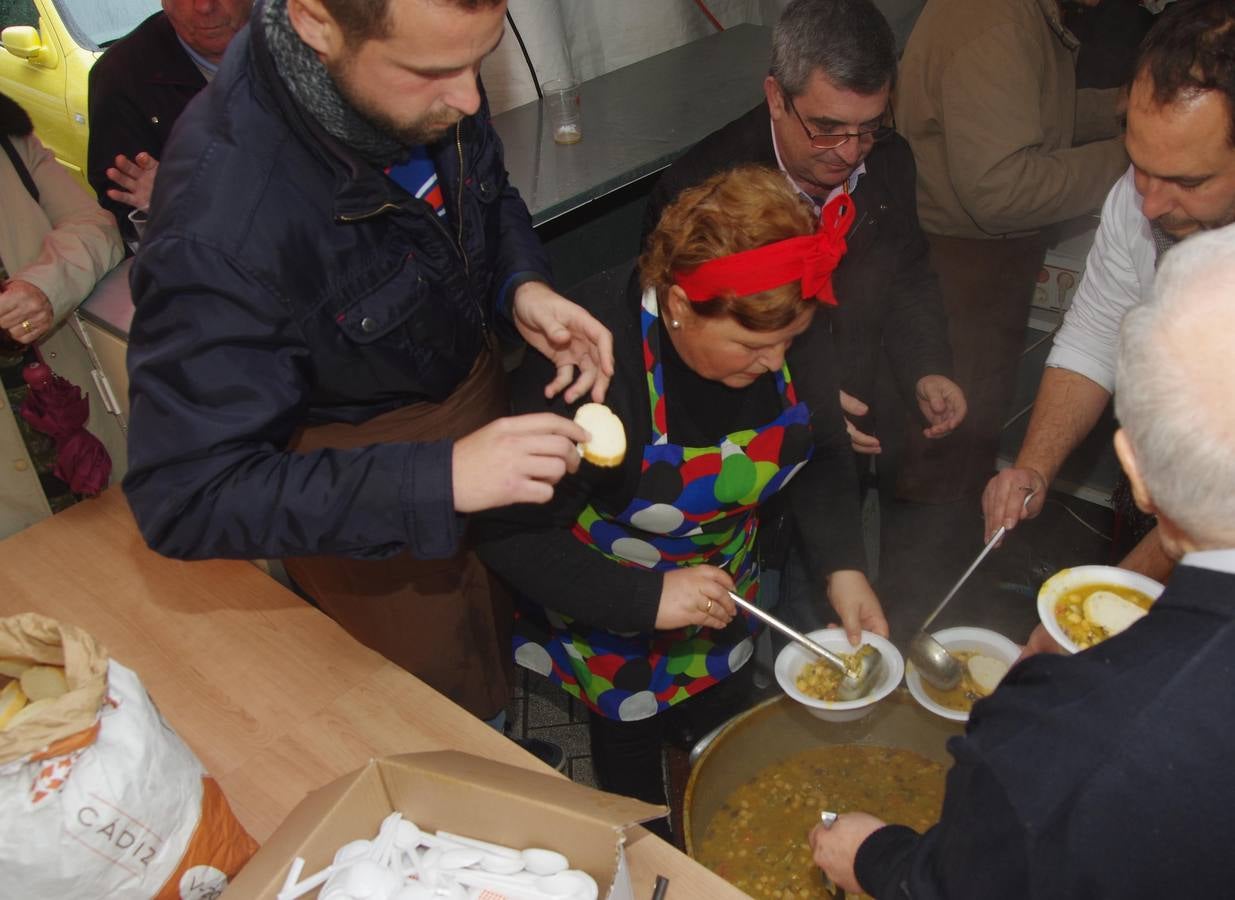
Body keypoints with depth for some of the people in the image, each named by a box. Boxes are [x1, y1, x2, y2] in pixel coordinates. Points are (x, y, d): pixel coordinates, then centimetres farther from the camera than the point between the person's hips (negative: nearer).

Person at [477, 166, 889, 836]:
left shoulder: (787, 338, -22)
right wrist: (648, 598, -37)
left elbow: (824, 453, -3)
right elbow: (510, 537, -30)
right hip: (611, 618, -5)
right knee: (629, 741, 22)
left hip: (723, 593, 5)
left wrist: (842, 567, -17)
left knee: (723, 721, 29)